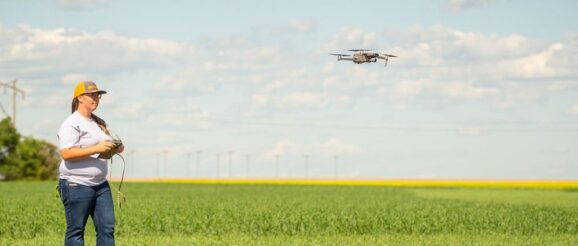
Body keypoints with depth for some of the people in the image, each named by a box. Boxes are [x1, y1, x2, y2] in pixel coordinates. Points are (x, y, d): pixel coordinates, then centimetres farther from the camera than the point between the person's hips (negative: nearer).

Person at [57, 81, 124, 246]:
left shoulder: (99, 123, 17)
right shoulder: (72, 124, -9)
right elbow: (66, 153, -21)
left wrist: (115, 150, 2)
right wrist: (97, 148, -24)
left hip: (100, 184, 8)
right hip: (76, 185, -8)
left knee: (107, 226, 2)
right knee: (76, 230, -2)